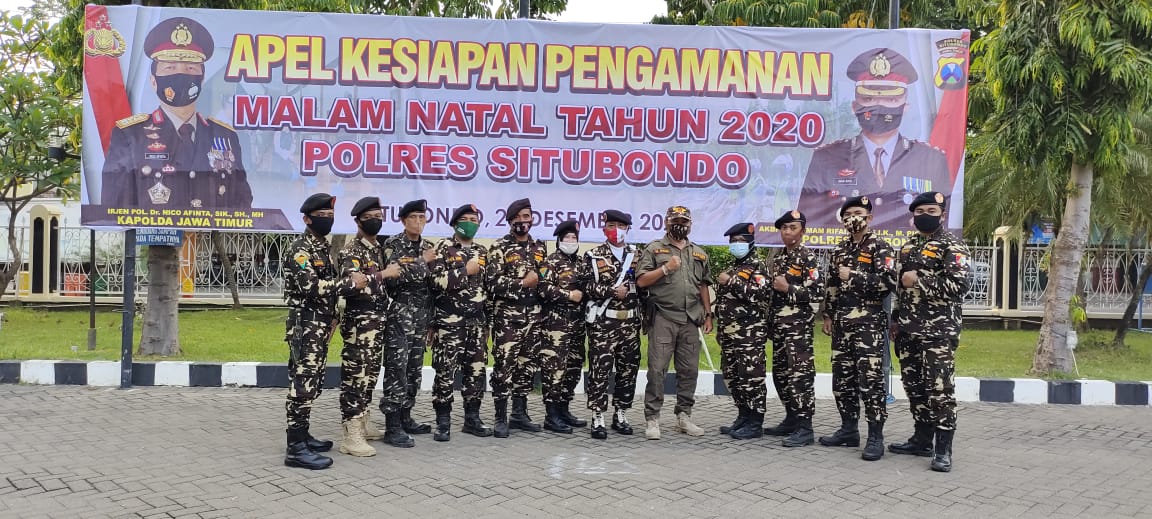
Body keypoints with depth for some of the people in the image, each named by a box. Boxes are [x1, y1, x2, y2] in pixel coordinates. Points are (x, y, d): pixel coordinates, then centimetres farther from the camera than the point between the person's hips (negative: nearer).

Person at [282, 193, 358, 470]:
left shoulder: (323, 248, 16)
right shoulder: (300, 249, -13)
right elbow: (310, 286, -25)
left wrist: (332, 316, 13)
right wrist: (351, 283, -20)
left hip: (319, 327, 10)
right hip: (304, 326, -10)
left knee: (310, 384, 13)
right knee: (302, 384, -10)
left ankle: (302, 436, 22)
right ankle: (296, 449, -10)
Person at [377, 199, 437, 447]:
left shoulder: (427, 247, 13)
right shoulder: (392, 245, -5)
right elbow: (393, 277, -20)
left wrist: (432, 320, 17)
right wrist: (422, 262, -13)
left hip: (421, 317, 7)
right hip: (398, 316, -7)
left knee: (414, 370, 10)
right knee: (396, 370, -9)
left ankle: (405, 419, 20)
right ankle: (392, 428, -8)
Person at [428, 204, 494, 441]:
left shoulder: (482, 252, 15)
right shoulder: (443, 248, -2)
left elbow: (489, 285, 20)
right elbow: (436, 280, -15)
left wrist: (488, 320, 16)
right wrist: (465, 271, -14)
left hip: (477, 321, 5)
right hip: (449, 321, -5)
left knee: (476, 370, 6)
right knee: (445, 372, -4)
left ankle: (472, 418, 16)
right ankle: (443, 422, 1)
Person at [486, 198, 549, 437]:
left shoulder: (540, 248, 14)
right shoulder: (500, 247, -3)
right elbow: (494, 281, -12)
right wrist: (523, 283, -12)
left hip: (533, 314, 5)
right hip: (507, 314, -5)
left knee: (527, 364, 8)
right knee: (504, 365, -5)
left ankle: (520, 414, 18)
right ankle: (501, 418, 0)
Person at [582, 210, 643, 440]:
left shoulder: (636, 255, 13)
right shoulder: (594, 256, 2)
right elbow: (587, 286, -7)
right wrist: (612, 291, -14)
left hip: (630, 321, 4)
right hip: (603, 322, -4)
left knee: (628, 370, 7)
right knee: (600, 371, -5)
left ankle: (620, 415, 18)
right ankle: (598, 419, 0)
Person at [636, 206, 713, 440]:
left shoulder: (699, 254, 17)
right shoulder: (654, 249, 4)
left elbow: (703, 286, 20)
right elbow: (641, 281, -3)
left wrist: (708, 315, 14)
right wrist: (666, 268, -12)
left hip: (691, 320, 4)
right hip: (663, 318, -4)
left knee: (689, 370, 6)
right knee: (657, 369, -6)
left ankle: (684, 416, 14)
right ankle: (652, 419, -3)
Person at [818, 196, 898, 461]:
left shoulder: (880, 248, -4)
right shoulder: (840, 249, 16)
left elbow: (889, 282, -17)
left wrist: (853, 276, -15)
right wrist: (828, 315, 16)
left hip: (869, 322, -7)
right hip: (842, 322, 7)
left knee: (870, 379, -9)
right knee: (842, 378, 9)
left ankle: (876, 437, -6)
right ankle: (849, 429, 19)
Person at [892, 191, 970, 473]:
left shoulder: (952, 246, -6)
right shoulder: (908, 247, 17)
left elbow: (959, 285, -19)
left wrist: (919, 280, -17)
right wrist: (896, 320, 20)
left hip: (939, 330, -7)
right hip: (908, 330, 8)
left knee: (940, 388, -9)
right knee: (914, 386, 11)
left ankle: (943, 449, -6)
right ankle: (923, 438, 20)